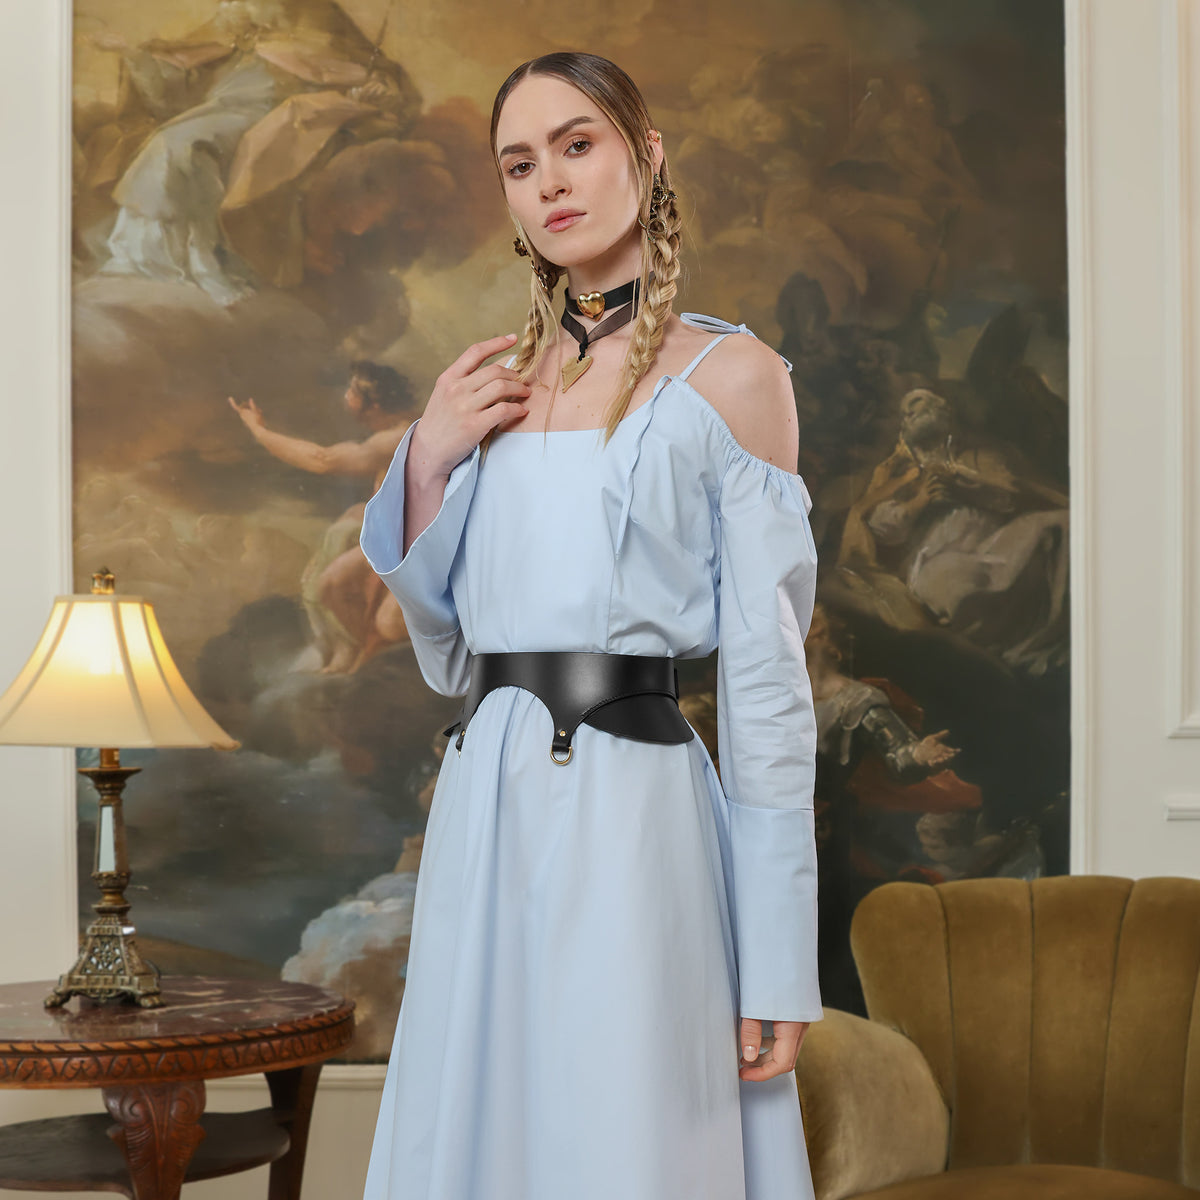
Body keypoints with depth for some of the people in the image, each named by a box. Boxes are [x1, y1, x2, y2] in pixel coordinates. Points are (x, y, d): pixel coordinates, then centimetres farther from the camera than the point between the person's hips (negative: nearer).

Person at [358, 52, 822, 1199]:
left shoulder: (730, 374, -1)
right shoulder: (493, 388, 15)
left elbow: (765, 678, -6)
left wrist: (779, 966, -10)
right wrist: (426, 463, 2)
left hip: (631, 811, -5)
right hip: (484, 807, 6)